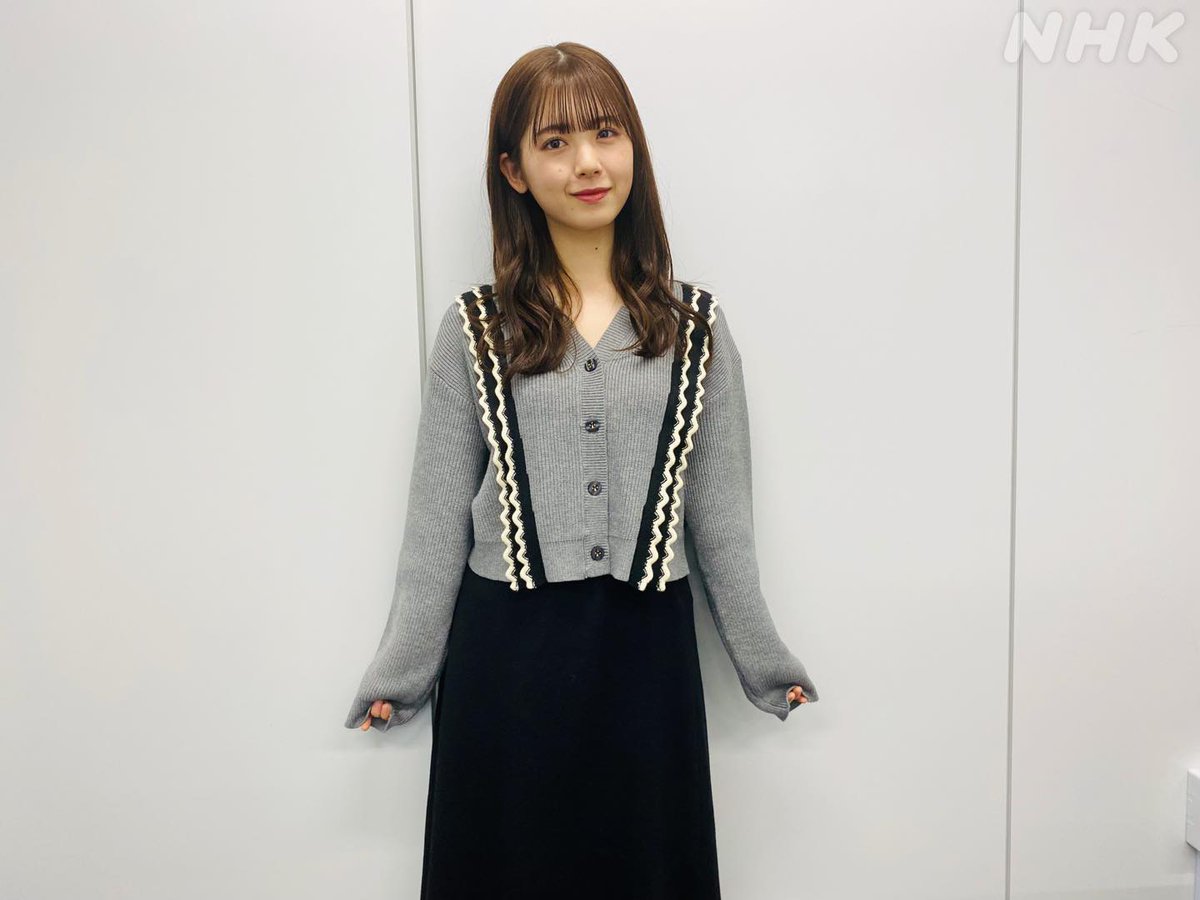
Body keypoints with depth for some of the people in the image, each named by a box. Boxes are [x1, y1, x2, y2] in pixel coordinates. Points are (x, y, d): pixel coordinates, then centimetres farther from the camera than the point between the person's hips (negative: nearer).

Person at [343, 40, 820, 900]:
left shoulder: (694, 323, 2)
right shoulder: (476, 328, 0)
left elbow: (721, 511, 5)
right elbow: (439, 516, 1)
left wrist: (764, 659, 8)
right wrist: (400, 675, 2)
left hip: (646, 649, 1)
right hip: (507, 653, 0)